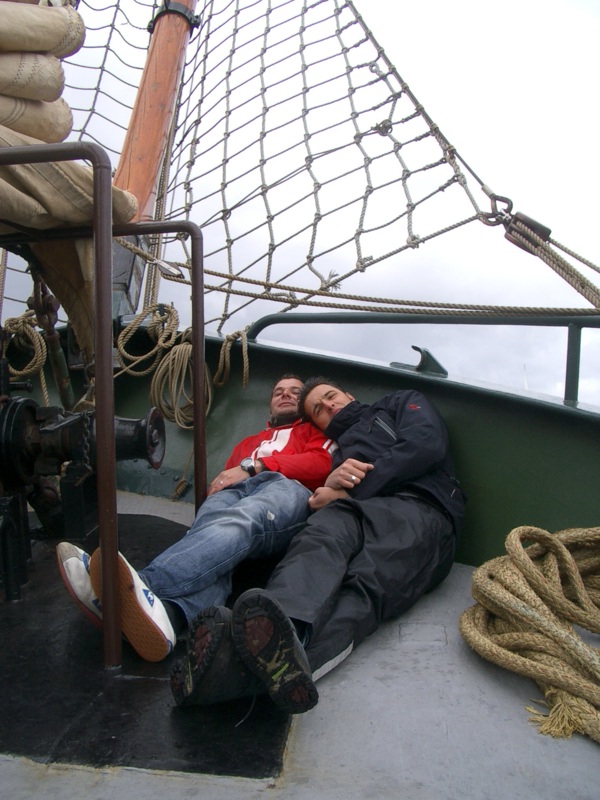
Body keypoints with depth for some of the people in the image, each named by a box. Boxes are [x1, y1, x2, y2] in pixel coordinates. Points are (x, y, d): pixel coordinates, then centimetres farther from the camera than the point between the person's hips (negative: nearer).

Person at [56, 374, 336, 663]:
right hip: (235, 490, 3)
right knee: (210, 527, -35)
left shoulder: (317, 432, 31)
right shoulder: (248, 442, 42)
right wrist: (219, 482, -1)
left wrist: (254, 466, 0)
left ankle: (145, 586, -63)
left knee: (243, 519, -39)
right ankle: (165, 613, -65)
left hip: (287, 488, -3)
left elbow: (322, 463, 7)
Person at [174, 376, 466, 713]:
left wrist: (351, 491, 1)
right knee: (327, 531, -34)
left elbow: (426, 444, 6)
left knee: (366, 585, -34)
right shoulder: (341, 451, 41)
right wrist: (332, 485, -6)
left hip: (420, 508, -3)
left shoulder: (402, 404, 30)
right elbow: (330, 502, 21)